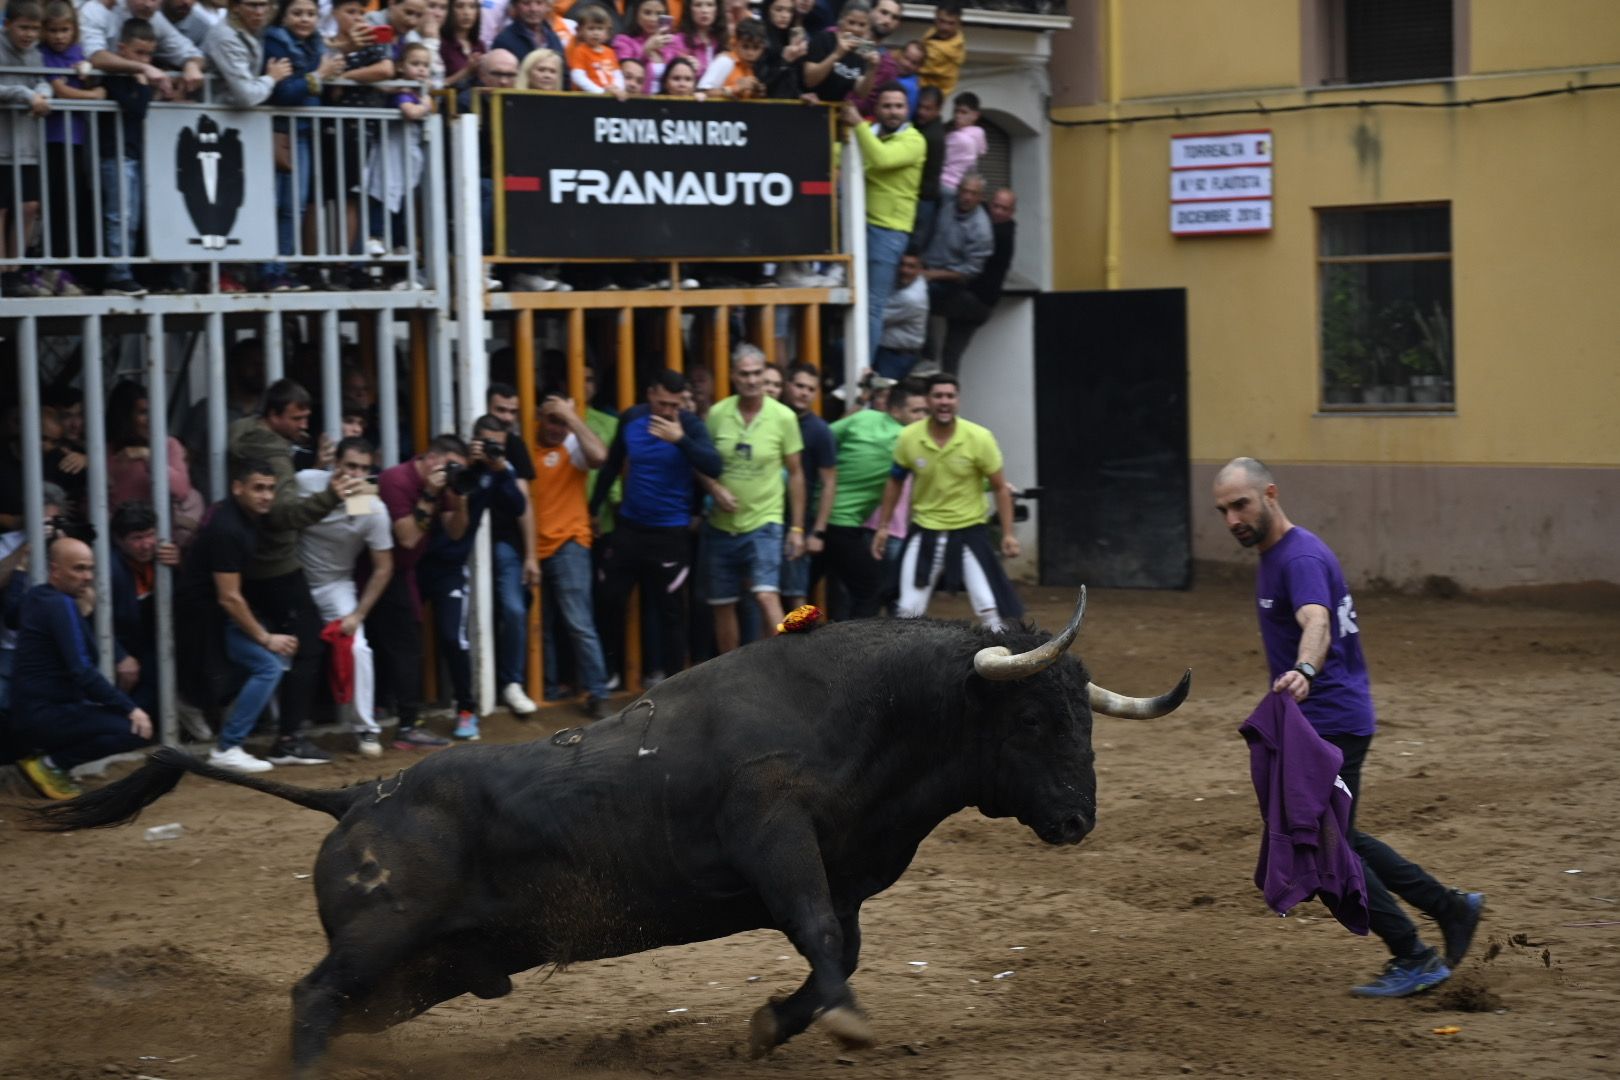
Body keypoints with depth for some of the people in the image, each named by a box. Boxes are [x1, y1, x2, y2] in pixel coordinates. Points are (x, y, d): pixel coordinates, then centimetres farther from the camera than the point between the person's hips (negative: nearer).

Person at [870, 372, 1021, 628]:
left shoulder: (979, 438, -14)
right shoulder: (909, 438, -9)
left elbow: (1000, 488, -5)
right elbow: (894, 482, 8)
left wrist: (1008, 534, -9)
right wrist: (883, 526, 9)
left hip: (969, 531, -2)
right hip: (925, 532, 2)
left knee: (990, 610, -8)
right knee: (908, 610, 1)